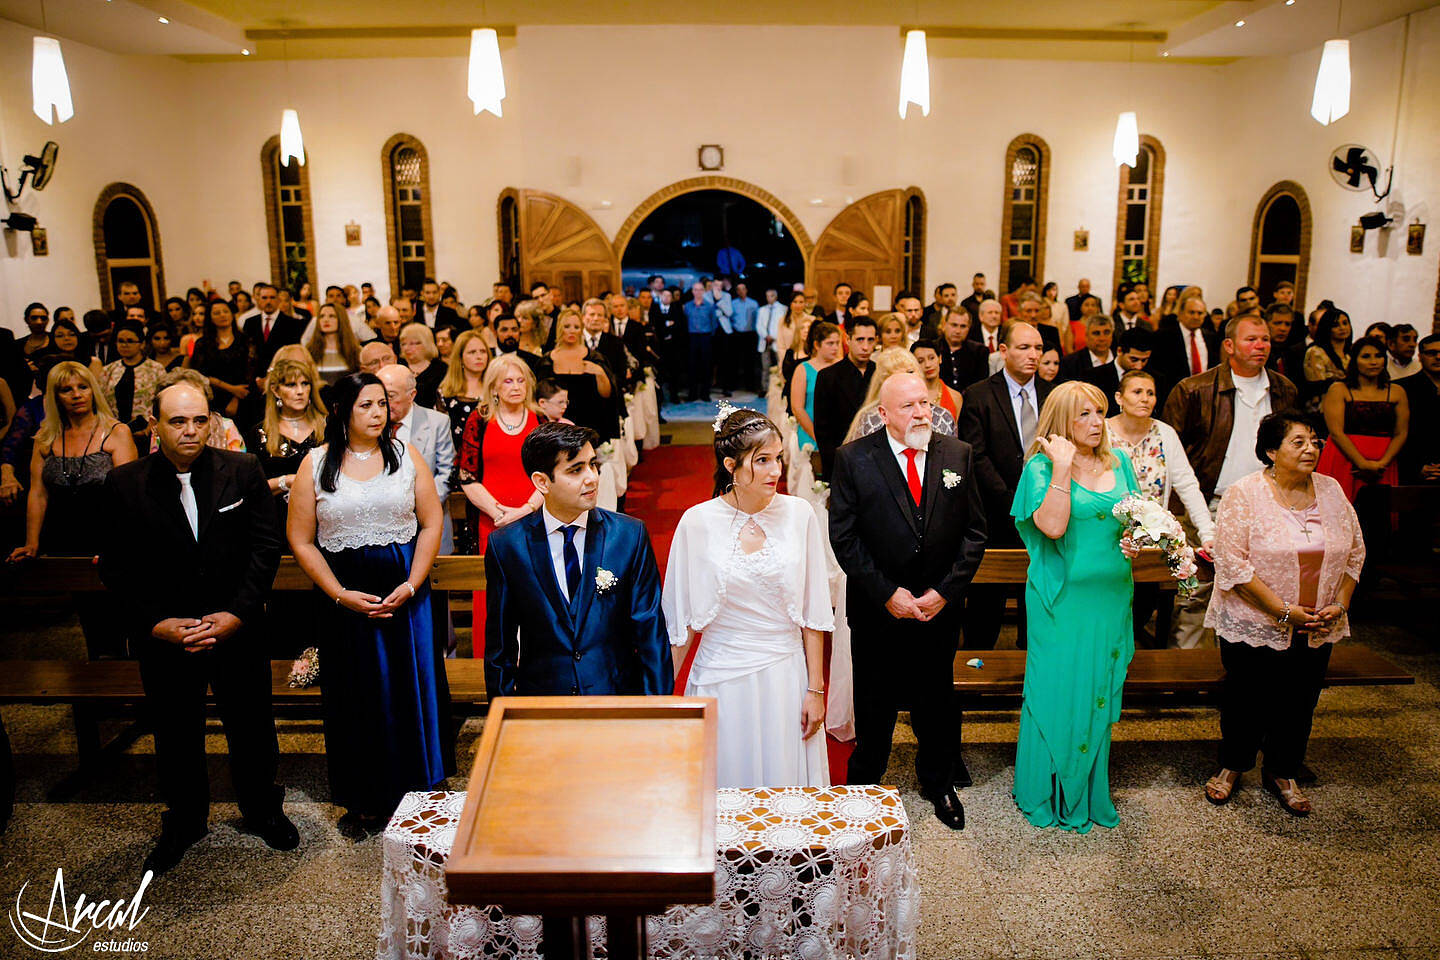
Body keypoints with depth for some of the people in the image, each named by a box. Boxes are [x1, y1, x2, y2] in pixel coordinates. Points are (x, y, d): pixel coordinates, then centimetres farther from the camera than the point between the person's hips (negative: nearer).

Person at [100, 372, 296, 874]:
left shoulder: (243, 471, -6)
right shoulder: (123, 484, -5)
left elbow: (266, 546, -6)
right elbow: (116, 568, -3)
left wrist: (238, 613, -14)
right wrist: (156, 624, -13)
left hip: (237, 631, 0)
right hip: (164, 639, 0)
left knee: (252, 729, 15)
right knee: (175, 737, 17)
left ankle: (262, 810, 38)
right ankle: (184, 822, 40)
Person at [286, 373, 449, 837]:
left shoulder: (406, 455, 3)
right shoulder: (316, 463, 0)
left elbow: (432, 523, 2)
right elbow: (300, 541, 0)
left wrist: (411, 586, -9)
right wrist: (342, 596, -9)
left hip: (405, 593, 1)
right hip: (343, 595, 0)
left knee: (411, 690, 6)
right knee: (355, 697, 8)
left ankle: (415, 793, 23)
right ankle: (362, 802, 24)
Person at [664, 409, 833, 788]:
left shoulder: (799, 514, -5)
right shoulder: (698, 523, -8)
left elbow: (813, 614, 1)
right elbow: (680, 623, 0)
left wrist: (815, 689, 0)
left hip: (786, 676, 1)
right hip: (722, 679, -1)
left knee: (786, 783, 12)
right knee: (727, 782, 11)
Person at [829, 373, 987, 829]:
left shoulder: (959, 455, 0)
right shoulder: (854, 458, -8)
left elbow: (974, 530, 0)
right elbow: (844, 536, -10)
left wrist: (945, 591, -9)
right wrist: (887, 593, -14)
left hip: (940, 605, 2)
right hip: (877, 608, -2)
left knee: (937, 702, 17)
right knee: (875, 705, 13)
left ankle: (937, 783, 41)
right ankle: (864, 784, 37)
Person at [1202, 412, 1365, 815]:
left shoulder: (1331, 490, 4)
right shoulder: (1244, 494, -13)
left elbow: (1355, 551, 11)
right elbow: (1232, 562, -18)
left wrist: (1339, 604, -2)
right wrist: (1282, 610, -19)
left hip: (1317, 628, 5)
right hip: (1253, 623, -4)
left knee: (1299, 701, 13)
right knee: (1246, 699, 8)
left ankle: (1282, 772, 33)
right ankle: (1232, 766, 30)